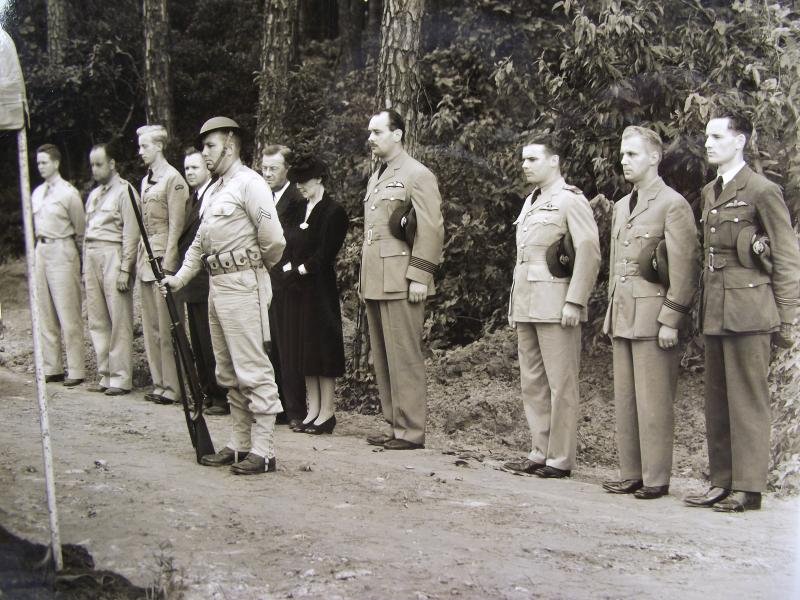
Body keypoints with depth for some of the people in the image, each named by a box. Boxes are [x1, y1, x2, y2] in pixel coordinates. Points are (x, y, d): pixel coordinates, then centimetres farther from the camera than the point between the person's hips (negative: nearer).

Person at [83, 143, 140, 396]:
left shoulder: (124, 191, -4)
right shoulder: (93, 195, 20)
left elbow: (131, 234, -10)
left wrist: (125, 269, -15)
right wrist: (85, 268, 17)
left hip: (113, 256, -8)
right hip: (92, 258, 8)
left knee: (119, 320, -6)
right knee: (97, 320, 7)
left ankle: (121, 378, -3)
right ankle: (105, 375, 14)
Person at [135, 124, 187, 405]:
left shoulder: (172, 178, -9)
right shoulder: (146, 180, 17)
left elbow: (176, 225, -13)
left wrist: (167, 265, -16)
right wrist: (140, 259, 13)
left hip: (163, 256, -9)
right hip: (145, 256, 9)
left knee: (166, 327, -6)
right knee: (151, 326, 10)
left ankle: (172, 387, -1)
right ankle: (159, 383, 16)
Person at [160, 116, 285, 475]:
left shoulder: (249, 184, -10)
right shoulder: (214, 191, 19)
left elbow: (273, 240, -16)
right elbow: (200, 243, 23)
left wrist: (256, 268, 1)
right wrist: (179, 278, 14)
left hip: (243, 285, -10)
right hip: (217, 285, 10)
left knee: (253, 371, -8)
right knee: (228, 374, 13)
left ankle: (263, 450, -5)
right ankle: (239, 445, 21)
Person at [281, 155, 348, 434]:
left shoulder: (333, 212, -10)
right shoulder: (299, 210, 14)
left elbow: (325, 254, -15)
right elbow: (289, 246, 13)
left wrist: (300, 270, -12)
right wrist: (287, 267, -4)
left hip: (319, 288, -8)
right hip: (296, 288, 8)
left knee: (322, 348, -3)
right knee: (303, 349, 10)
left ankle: (327, 413, 3)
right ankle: (313, 410, 16)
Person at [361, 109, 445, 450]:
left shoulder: (417, 175, -6)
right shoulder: (376, 178, 20)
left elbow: (432, 229, -13)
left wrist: (419, 277, -17)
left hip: (400, 282, -9)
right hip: (375, 283, 9)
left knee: (404, 358, -6)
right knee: (382, 359, 11)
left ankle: (411, 432, 0)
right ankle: (394, 425, 19)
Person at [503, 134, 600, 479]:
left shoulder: (570, 200, -6)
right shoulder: (530, 202, 20)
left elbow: (589, 252, -14)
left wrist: (574, 302, -19)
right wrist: (515, 304, 20)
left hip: (555, 306, -9)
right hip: (527, 305, 9)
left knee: (560, 384, -3)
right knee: (533, 383, 11)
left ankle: (560, 460, 1)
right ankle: (539, 454, 18)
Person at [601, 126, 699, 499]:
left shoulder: (673, 205, -6)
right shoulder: (621, 207, 18)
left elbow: (685, 269, -11)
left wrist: (670, 320, -15)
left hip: (653, 317, -8)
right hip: (622, 316, 8)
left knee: (653, 401, -4)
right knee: (625, 399, 9)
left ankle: (656, 479, 3)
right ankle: (630, 475, 15)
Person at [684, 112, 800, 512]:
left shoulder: (762, 191, -7)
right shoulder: (709, 192, 17)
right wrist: (704, 307, 15)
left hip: (747, 311, -8)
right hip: (714, 311, 8)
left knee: (747, 401, -4)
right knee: (717, 402, 10)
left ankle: (748, 489, 2)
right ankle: (722, 483, 17)